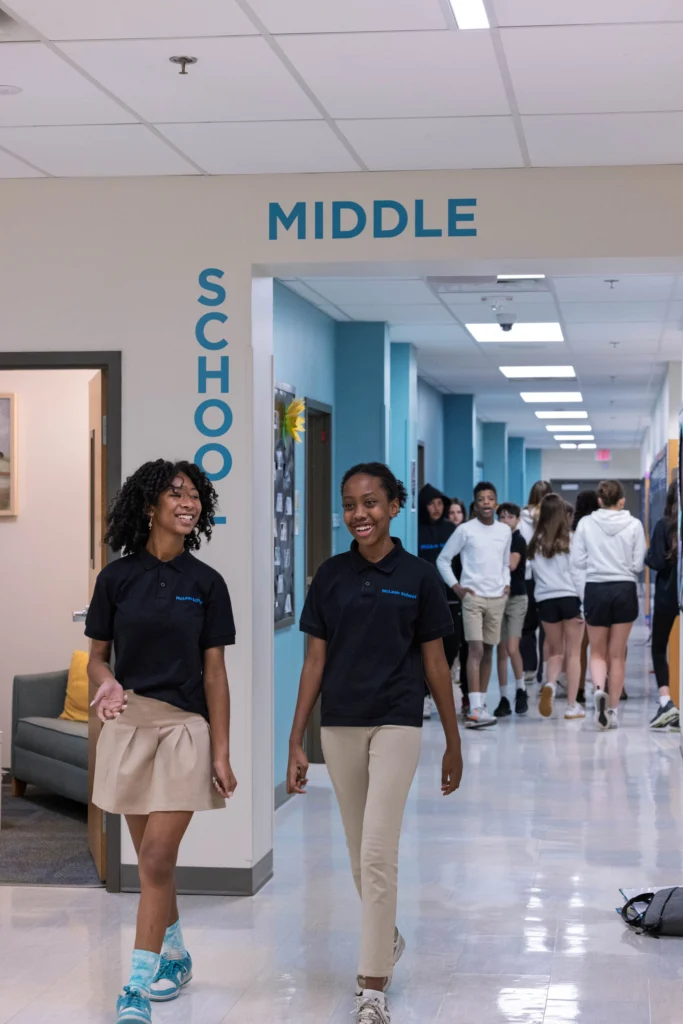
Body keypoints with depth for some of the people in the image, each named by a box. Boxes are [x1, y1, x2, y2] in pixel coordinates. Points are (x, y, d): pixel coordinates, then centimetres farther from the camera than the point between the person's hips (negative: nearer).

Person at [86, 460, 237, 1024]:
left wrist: (222, 754, -3)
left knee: (156, 860, -8)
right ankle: (176, 955, 34)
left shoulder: (206, 582, -1)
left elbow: (214, 673, 0)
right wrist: (106, 684, -16)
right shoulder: (117, 577, 1)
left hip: (185, 728, -2)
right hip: (128, 725, 2)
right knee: (153, 859, 13)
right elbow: (98, 656, 8)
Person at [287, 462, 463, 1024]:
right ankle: (388, 939, 40)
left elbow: (434, 662, 2)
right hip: (340, 726, 3)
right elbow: (315, 660, 4)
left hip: (396, 724, -3)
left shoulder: (418, 576, -4)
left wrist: (454, 743, 4)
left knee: (378, 853, -11)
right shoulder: (331, 575, 2)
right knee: (361, 853, 15)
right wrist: (296, 742, 0)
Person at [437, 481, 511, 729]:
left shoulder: (505, 531, 10)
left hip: (497, 597, 5)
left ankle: (481, 704, 18)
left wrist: (506, 583, 9)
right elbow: (443, 559, 2)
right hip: (473, 596, -5)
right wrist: (455, 586, -5)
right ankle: (475, 709, -19)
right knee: (476, 649, -13)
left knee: (488, 651, 9)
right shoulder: (465, 530, -3)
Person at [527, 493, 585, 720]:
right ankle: (572, 706, 6)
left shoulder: (536, 543, 5)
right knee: (573, 653, 6)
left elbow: (534, 573, 7)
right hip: (570, 598, -3)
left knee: (555, 651, 16)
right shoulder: (570, 540, -5)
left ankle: (550, 684, -14)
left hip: (545, 599, 3)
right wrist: (585, 603, -2)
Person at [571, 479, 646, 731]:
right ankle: (613, 710, 11)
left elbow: (577, 562, -4)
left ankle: (599, 689, -17)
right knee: (617, 654, 10)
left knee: (598, 651, 12)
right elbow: (638, 564, -3)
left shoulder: (586, 523, -5)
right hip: (625, 589, 0)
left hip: (596, 589, 0)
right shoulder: (634, 525, -5)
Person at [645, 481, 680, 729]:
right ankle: (666, 703, 6)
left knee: (659, 649, 10)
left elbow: (657, 562, -15)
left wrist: (647, 557, 6)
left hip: (667, 596, -2)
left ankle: (665, 701, -8)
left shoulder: (664, 525, -9)